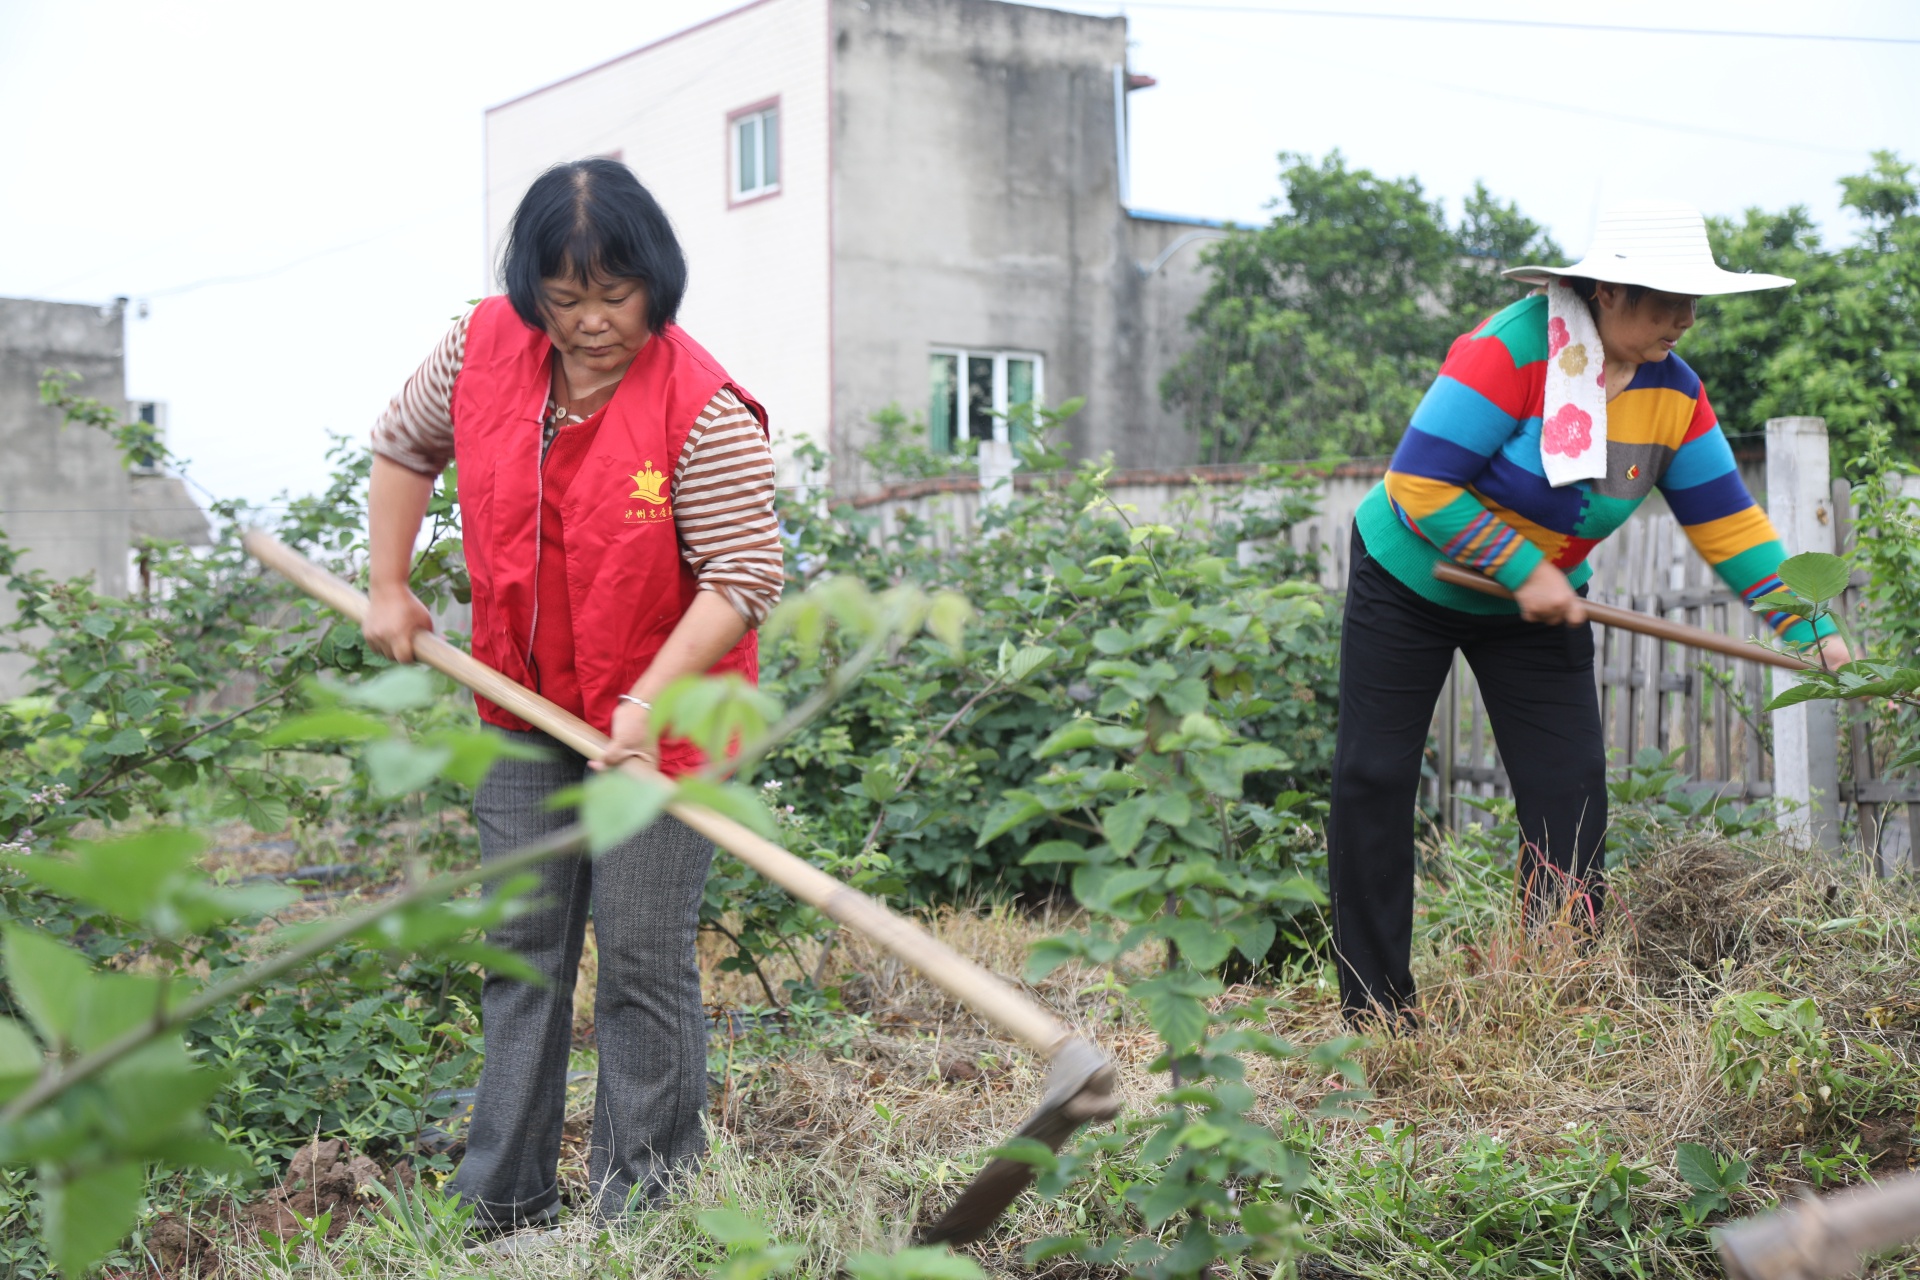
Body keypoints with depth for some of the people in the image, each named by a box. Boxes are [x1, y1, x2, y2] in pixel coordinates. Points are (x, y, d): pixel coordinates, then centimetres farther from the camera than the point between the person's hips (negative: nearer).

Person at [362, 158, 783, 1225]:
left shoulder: (706, 412, -20)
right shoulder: (484, 348, -4)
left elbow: (744, 578, -19)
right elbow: (405, 446, 15)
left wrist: (647, 704, -26)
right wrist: (389, 588, 10)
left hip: (659, 716, -5)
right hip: (523, 708, 5)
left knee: (643, 958, 0)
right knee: (522, 945, 11)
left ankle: (642, 1192, 15)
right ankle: (506, 1199, 21)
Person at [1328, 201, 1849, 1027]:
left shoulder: (1673, 390, -8)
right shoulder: (1513, 349, -26)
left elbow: (1728, 520, -3)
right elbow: (1418, 483, -28)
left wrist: (1812, 631, -8)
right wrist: (1524, 572, -26)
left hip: (1542, 603, 5)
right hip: (1409, 582, -4)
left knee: (1570, 795, -5)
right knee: (1373, 782, -5)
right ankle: (1375, 1014, 6)